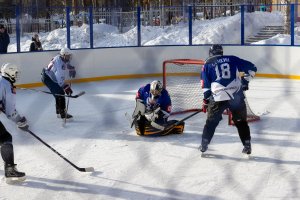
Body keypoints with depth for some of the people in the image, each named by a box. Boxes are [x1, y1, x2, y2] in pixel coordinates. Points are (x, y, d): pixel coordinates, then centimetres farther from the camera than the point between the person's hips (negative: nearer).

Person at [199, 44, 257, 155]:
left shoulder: (207, 64, 13)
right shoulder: (232, 59, 14)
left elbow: (206, 85, 12)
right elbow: (252, 68, 15)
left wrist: (205, 100, 19)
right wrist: (245, 81, 24)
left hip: (218, 97, -1)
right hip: (237, 96, 1)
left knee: (212, 121, 16)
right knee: (241, 121, 15)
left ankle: (204, 144, 17)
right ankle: (247, 146, 13)